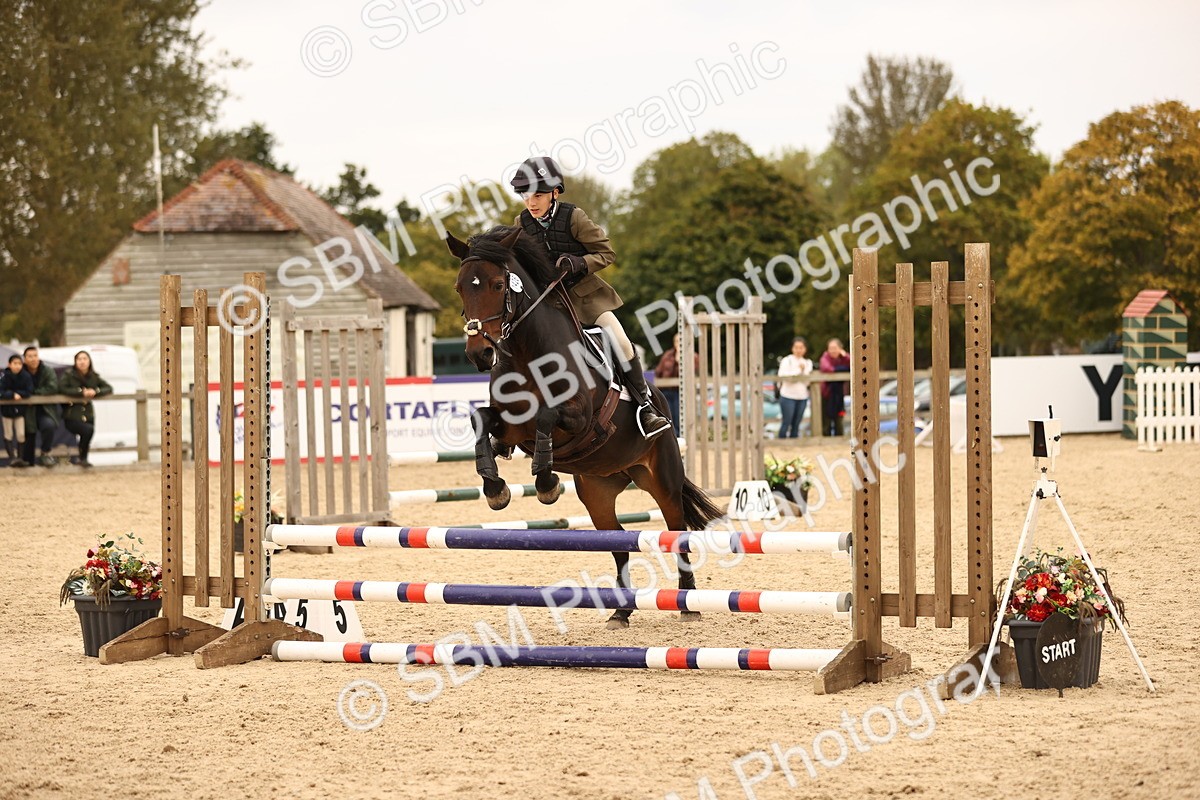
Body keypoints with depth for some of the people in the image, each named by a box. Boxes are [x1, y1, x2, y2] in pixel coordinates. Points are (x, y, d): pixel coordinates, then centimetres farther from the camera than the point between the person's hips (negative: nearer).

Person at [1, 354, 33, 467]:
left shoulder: (26, 376, -14)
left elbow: (29, 393, -16)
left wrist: (17, 393, -23)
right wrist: (13, 395, -31)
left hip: (20, 409, 1)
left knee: (21, 434, 0)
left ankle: (20, 457, 10)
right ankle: (12, 458, 9)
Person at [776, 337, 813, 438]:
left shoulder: (807, 363, 12)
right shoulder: (786, 360, -1)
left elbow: (807, 382, 5)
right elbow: (783, 376, -15)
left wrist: (803, 370, -11)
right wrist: (799, 370, -11)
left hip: (802, 397, 4)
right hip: (788, 396, -4)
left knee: (796, 424, 7)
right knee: (786, 423, -5)